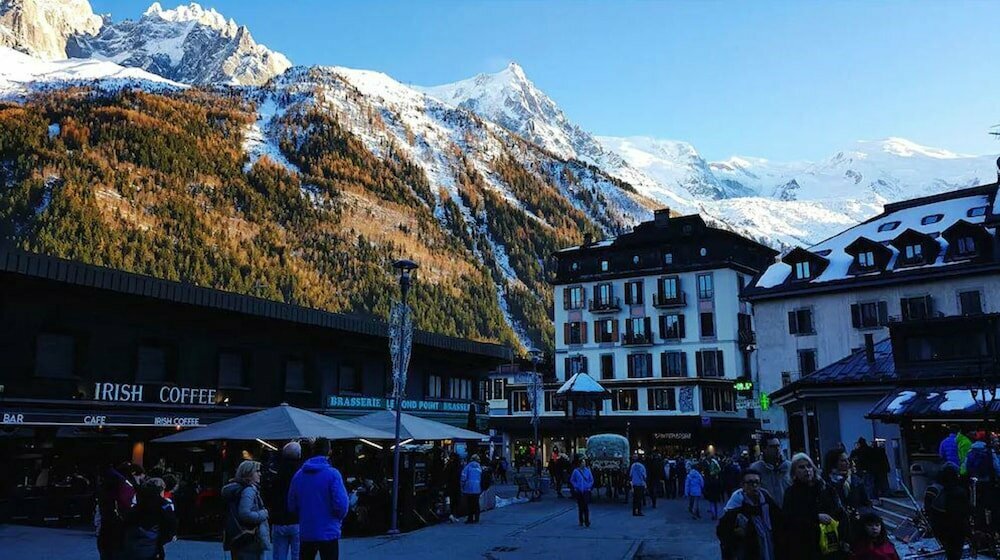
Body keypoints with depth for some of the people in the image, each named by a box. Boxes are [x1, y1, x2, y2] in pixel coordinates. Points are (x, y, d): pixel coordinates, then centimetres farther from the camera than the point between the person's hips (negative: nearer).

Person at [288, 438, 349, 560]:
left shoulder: (298, 475, 1)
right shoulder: (332, 474, -13)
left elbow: (292, 505, 6)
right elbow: (341, 504, -16)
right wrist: (339, 519, 4)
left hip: (305, 533, 4)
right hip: (328, 533, -4)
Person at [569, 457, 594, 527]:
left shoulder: (588, 470, 3)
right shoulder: (576, 471, 0)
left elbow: (591, 480, 10)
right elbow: (572, 480, 8)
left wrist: (589, 487, 0)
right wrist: (575, 487, -1)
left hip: (586, 491, 0)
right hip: (578, 491, 0)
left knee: (586, 506, -10)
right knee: (580, 506, 5)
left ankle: (587, 521, -8)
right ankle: (581, 521, 17)